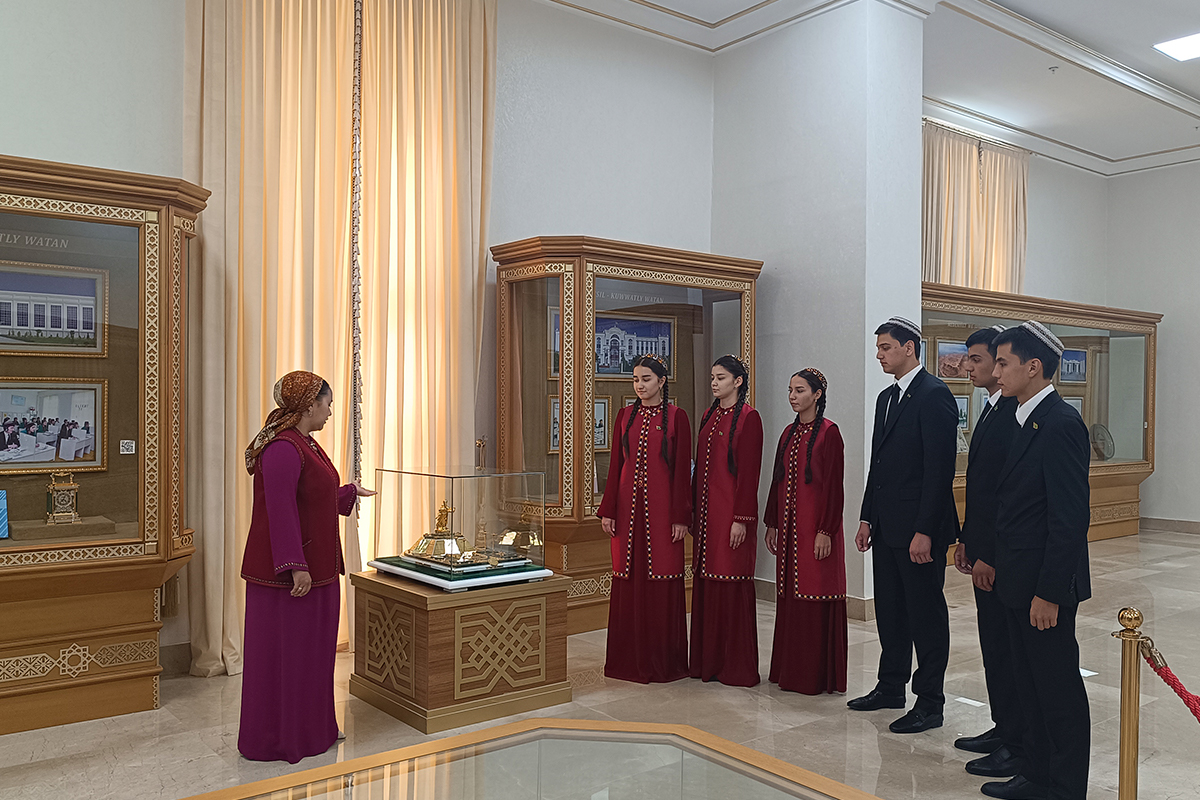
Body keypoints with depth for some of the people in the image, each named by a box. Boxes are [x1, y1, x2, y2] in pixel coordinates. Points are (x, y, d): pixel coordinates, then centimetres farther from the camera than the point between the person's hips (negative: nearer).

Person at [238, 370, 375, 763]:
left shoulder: (305, 444, 12)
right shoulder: (282, 449, -20)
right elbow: (281, 512, -24)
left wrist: (350, 491, 37)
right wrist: (295, 567, -26)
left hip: (314, 567, 10)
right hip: (287, 572, -10)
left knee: (312, 649, 17)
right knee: (283, 652, 2)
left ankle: (312, 729, 30)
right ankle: (278, 739, 15)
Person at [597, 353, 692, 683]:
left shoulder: (676, 417, -1)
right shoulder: (625, 416, 10)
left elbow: (683, 469, -4)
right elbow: (616, 465, 10)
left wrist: (680, 517, -9)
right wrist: (608, 510, 4)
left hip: (661, 507, -4)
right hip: (628, 505, 4)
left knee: (662, 581, 1)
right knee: (628, 579, 7)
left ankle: (663, 660, 13)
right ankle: (628, 659, 19)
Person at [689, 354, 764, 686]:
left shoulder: (748, 417, -8)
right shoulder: (709, 415, 15)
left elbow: (750, 471, -13)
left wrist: (742, 518, -17)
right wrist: (693, 509, 13)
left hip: (731, 510, -8)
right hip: (706, 510, 8)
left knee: (732, 583, -2)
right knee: (705, 582, 11)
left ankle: (737, 667, 8)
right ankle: (707, 661, 21)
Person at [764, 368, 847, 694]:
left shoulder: (829, 432, -9)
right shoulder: (789, 432, 13)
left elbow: (833, 485, -13)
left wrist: (825, 530, -17)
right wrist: (772, 524, 13)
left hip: (815, 526, -7)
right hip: (789, 526, 7)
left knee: (815, 597, -2)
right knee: (789, 596, 11)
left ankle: (818, 674, 8)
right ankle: (790, 670, 21)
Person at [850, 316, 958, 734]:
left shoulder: (934, 395, -13)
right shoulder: (886, 397, 15)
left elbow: (940, 468, -19)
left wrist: (925, 531, -21)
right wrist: (867, 518, 15)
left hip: (919, 529, -9)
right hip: (887, 527, 9)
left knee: (926, 616, 2)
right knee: (889, 610, 17)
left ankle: (929, 703, 13)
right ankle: (891, 686, 31)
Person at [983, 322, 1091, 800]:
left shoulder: (1061, 425, -19)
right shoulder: (1029, 422, 12)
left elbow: (1070, 518, -22)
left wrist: (1048, 592, -21)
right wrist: (1001, 570, 14)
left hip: (1046, 585, -10)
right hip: (1018, 581, 10)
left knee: (1059, 691, 5)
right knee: (1030, 685, 19)